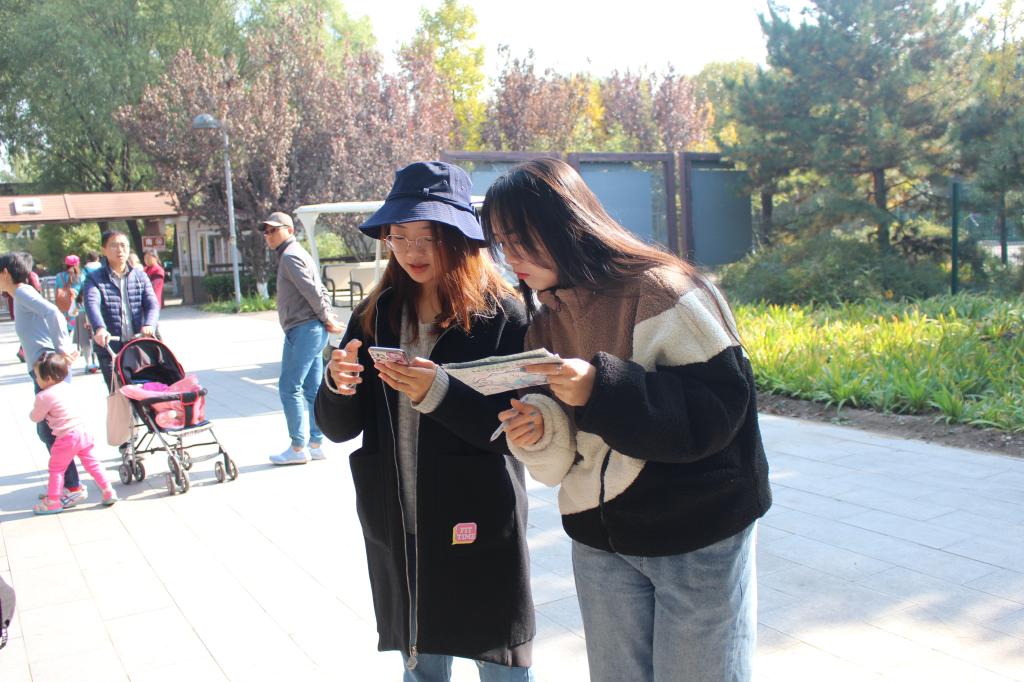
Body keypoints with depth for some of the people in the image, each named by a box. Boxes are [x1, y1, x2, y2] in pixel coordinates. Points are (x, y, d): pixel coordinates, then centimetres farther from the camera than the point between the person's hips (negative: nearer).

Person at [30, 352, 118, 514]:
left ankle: (52, 502, 14)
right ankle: (108, 492, 14)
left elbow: (35, 418, 0)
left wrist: (32, 411, 20)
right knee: (91, 463, 14)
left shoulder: (44, 396, -13)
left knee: (56, 469, 7)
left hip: (66, 437, -7)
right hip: (81, 431, 7)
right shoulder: (65, 386, 7)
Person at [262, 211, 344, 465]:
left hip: (302, 330, -10)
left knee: (289, 388, -6)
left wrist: (327, 320, -10)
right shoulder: (298, 254, 22)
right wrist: (328, 317, 9)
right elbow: (319, 290, 19)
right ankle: (315, 444, 15)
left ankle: (298, 448, -3)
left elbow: (312, 291, -18)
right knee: (312, 389, 10)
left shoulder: (290, 256, -10)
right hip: (314, 330, 10)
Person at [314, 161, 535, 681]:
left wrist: (440, 394, -30)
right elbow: (338, 429, 4)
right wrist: (336, 385, -17)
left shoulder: (502, 315, -10)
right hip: (397, 530, 4)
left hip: (479, 525, -4)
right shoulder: (376, 315, 4)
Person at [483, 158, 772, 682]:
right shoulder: (546, 319, 5)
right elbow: (561, 458, 6)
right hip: (600, 542, 6)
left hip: (697, 538, -5)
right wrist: (538, 429, -18)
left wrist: (603, 389, -31)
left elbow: (720, 406, -21)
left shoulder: (660, 291, -15)